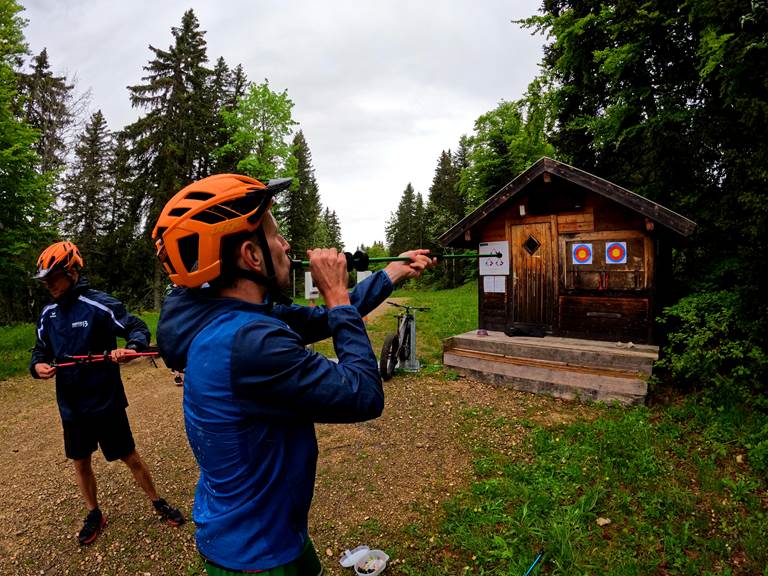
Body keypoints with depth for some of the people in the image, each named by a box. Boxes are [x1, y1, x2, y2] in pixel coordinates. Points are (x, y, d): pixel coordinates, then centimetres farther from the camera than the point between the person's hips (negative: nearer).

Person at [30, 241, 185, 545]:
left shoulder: (100, 304, -15)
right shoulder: (48, 314, 4)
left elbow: (139, 328, -14)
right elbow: (41, 350, 14)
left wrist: (131, 347, -35)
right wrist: (37, 365, -9)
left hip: (105, 402, -5)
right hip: (70, 406, 6)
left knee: (129, 456, 7)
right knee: (80, 462, 18)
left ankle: (157, 502, 29)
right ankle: (94, 514, 40)